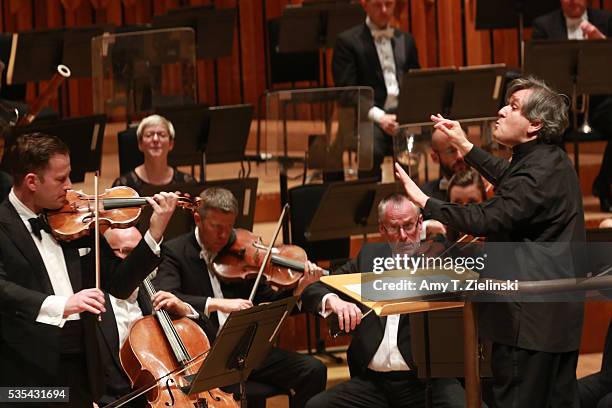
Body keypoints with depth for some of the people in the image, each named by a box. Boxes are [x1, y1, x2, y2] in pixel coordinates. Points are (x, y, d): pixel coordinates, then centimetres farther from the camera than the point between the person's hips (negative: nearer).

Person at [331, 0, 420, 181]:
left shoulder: (405, 40, 21)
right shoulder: (347, 41, 5)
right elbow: (346, 91, -4)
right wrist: (379, 117, -18)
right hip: (368, 117, -4)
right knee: (371, 149, -38)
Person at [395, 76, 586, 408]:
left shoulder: (538, 174, -23)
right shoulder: (552, 159, 9)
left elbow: (488, 219, -27)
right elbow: (508, 179, 26)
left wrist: (424, 202, -24)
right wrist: (465, 146, 26)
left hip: (531, 317, -11)